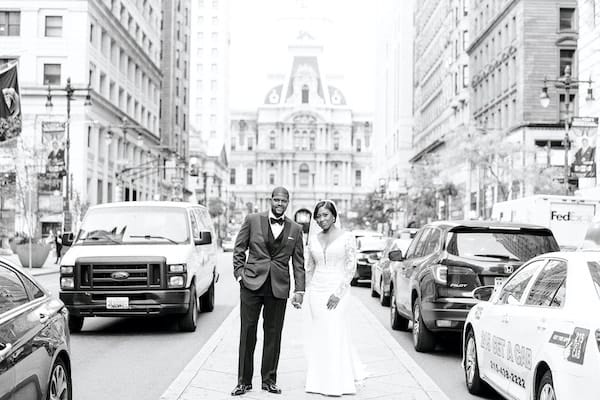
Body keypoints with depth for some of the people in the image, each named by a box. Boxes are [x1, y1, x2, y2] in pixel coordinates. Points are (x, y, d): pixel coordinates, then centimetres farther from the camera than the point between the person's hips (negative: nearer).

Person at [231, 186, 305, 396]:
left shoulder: (295, 229, 6)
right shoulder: (252, 220, 3)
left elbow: (298, 262, 7)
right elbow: (239, 249, 8)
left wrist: (299, 290, 1)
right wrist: (239, 273, -2)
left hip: (279, 288, 1)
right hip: (251, 284, -1)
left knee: (273, 335, 6)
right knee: (247, 333, 3)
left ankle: (269, 380, 19)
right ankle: (244, 381, 12)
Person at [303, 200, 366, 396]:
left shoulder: (347, 237, -3)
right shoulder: (313, 239, 10)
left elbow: (351, 269, -7)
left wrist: (338, 293, -14)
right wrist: (304, 293, 9)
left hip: (336, 290, -4)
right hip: (315, 291, 5)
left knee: (333, 334, -5)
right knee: (316, 336, 6)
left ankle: (336, 383, 5)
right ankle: (317, 380, 18)